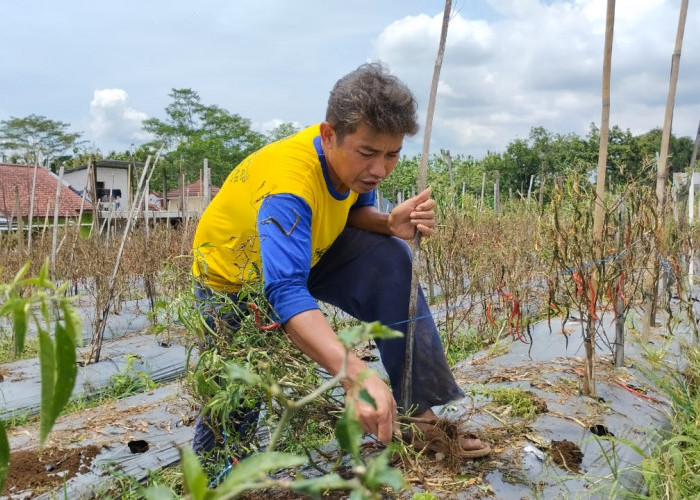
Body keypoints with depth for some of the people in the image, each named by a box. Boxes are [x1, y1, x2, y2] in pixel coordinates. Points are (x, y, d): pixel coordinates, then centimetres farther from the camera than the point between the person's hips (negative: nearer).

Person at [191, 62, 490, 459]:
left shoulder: (355, 160, -20)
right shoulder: (287, 183, -42)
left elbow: (353, 211, -1)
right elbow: (286, 292, -54)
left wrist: (390, 224, -26)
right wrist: (357, 375, -68)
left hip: (307, 251, 5)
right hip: (233, 280, -5)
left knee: (389, 257, -20)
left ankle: (424, 406, -13)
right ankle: (207, 464, 31)